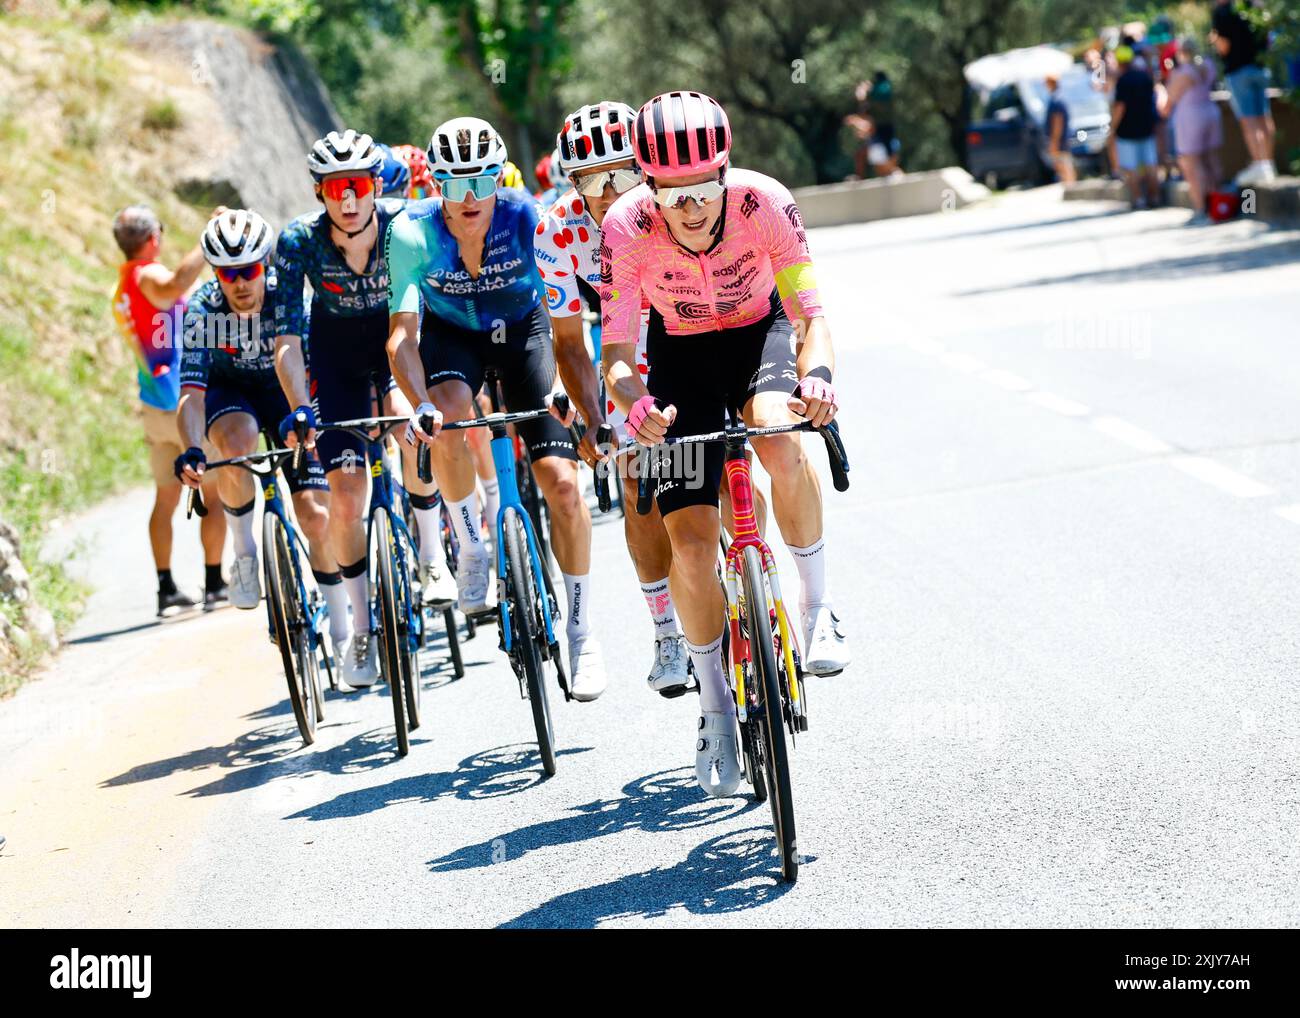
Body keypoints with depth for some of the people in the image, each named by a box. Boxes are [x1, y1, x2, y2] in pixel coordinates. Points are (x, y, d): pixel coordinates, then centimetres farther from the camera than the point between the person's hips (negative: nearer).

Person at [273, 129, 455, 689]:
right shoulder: (298, 241, -24)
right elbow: (287, 339, -25)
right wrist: (301, 408, -39)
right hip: (338, 352, 1)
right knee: (346, 495, -9)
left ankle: (431, 554, -9)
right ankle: (362, 630, 9)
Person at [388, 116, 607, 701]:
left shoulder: (528, 219, -28)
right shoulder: (413, 233, -27)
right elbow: (402, 333, -32)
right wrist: (420, 404, -50)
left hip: (521, 329, 0)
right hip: (452, 334, 0)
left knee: (561, 481, -13)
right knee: (448, 415, -35)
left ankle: (580, 631, 3)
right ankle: (470, 549, -10)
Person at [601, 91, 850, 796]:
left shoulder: (763, 203, -30)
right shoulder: (627, 228, -29)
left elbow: (811, 319, -27)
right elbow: (616, 353, -26)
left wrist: (816, 376, -49)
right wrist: (636, 404, -48)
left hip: (760, 332, -1)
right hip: (680, 353, 1)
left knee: (782, 442, -36)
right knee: (690, 538, -10)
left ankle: (816, 604, -12)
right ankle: (715, 707, 10)